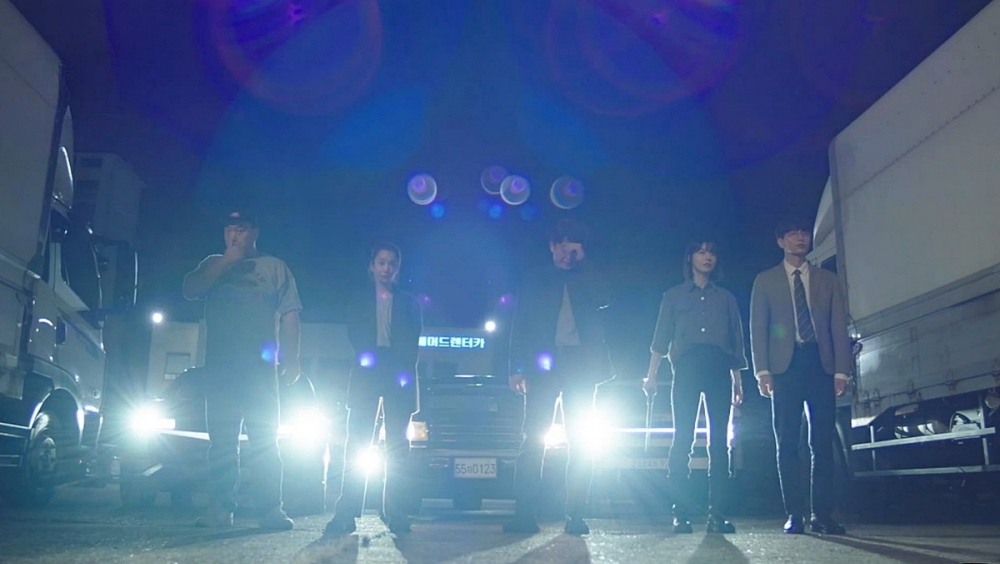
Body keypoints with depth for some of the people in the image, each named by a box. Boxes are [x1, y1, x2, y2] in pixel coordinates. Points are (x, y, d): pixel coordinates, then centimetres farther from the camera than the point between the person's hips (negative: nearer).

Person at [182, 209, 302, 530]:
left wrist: (291, 359, -6)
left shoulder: (275, 267, 10)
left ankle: (271, 510, -3)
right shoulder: (213, 265, 18)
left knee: (264, 441, -3)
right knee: (222, 441, 3)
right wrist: (225, 262, -7)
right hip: (220, 365, 3)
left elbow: (290, 314, 3)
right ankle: (221, 509, 8)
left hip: (260, 367, -3)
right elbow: (190, 290, 0)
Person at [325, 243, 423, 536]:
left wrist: (404, 369, -11)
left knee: (397, 448, -2)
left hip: (399, 377, 0)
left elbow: (413, 341, 5)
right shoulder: (359, 301, 17)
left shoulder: (409, 303, 15)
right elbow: (355, 335, 3)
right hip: (367, 374, 0)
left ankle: (397, 515, 0)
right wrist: (366, 356, -15)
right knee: (357, 445, -6)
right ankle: (346, 515, -8)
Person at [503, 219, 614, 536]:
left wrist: (582, 263, -2)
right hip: (544, 364, -1)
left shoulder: (587, 281, 15)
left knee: (580, 443, -1)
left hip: (581, 365, 1)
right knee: (533, 440, -6)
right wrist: (517, 369, -3)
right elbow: (519, 326, 8)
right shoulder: (535, 280, 14)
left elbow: (605, 299, -7)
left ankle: (575, 516, 3)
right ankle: (525, 514, -5)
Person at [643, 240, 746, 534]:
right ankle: (680, 513, -7)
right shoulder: (674, 296, 17)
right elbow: (661, 338, 8)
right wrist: (651, 375, -3)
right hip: (687, 366, -1)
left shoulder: (726, 298, 21)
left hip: (719, 368, 2)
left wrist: (737, 380, 6)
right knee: (683, 439, -8)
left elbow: (736, 342, 17)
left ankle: (717, 514, -5)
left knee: (719, 442, -5)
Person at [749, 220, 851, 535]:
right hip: (785, 365, -1)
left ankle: (822, 515, 2)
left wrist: (841, 370, -2)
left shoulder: (828, 280, 16)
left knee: (822, 443, -2)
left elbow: (839, 326, 9)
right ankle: (795, 515, 2)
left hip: (821, 365, 1)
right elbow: (758, 328, 5)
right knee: (787, 444, -1)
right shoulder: (765, 281, 12)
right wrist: (762, 370, -6)